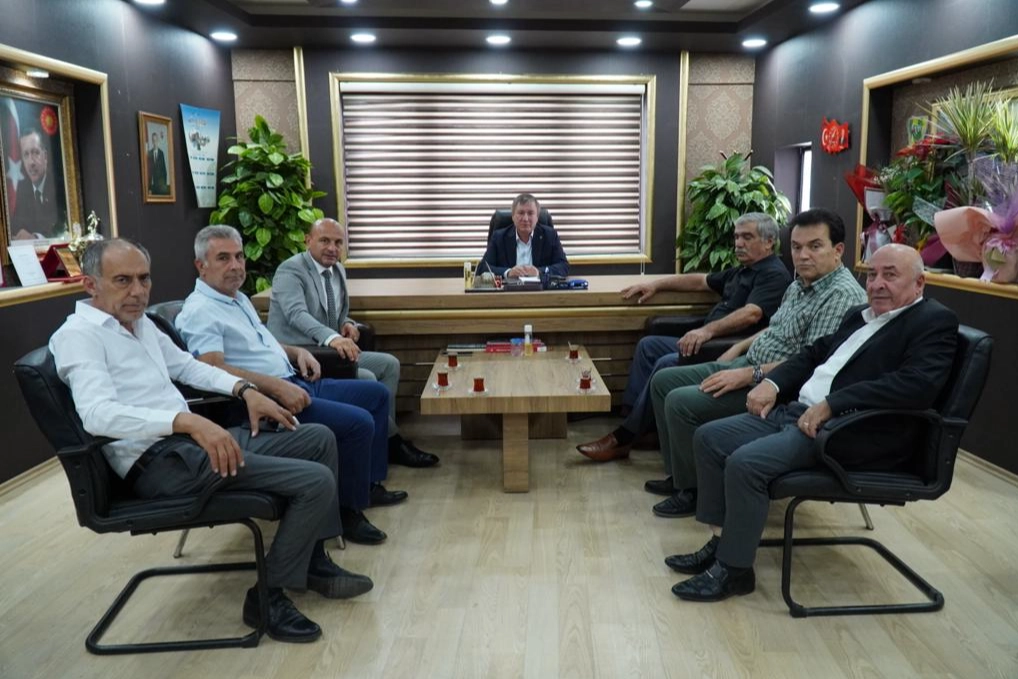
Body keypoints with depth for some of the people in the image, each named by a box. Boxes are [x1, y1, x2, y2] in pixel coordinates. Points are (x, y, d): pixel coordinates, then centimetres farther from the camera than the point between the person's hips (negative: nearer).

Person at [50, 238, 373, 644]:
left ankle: (314, 561, 19)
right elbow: (97, 414, -29)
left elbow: (186, 366, 29)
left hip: (191, 438, 10)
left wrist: (244, 390, 12)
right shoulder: (79, 335, -12)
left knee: (319, 438, 13)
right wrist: (188, 421, -41)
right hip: (159, 460, -10)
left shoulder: (140, 322, 16)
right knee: (317, 481, -19)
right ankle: (268, 595, -1)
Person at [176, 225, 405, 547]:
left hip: (293, 382, 11)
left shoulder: (239, 298, 18)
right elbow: (213, 369, -26)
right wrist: (276, 387, -30)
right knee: (358, 422, -25)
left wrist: (297, 351, 11)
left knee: (376, 394, 14)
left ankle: (369, 483, 21)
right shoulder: (199, 311, -13)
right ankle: (348, 510, -6)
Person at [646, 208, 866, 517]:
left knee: (681, 402, -22)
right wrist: (739, 347, 16)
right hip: (748, 363, 10)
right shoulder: (801, 283, 11)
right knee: (663, 381, 7)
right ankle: (679, 475, 17)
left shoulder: (842, 294, -19)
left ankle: (693, 491, -1)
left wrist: (748, 375, -25)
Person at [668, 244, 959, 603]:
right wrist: (773, 382, 5)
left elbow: (917, 385, -22)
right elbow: (815, 353, 26)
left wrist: (829, 405, -25)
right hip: (796, 411, 9)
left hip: (849, 433, -9)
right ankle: (721, 541, 10)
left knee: (745, 462, -26)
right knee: (709, 437, 0)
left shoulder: (935, 322, -6)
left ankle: (734, 569, -7)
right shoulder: (860, 315, 20)